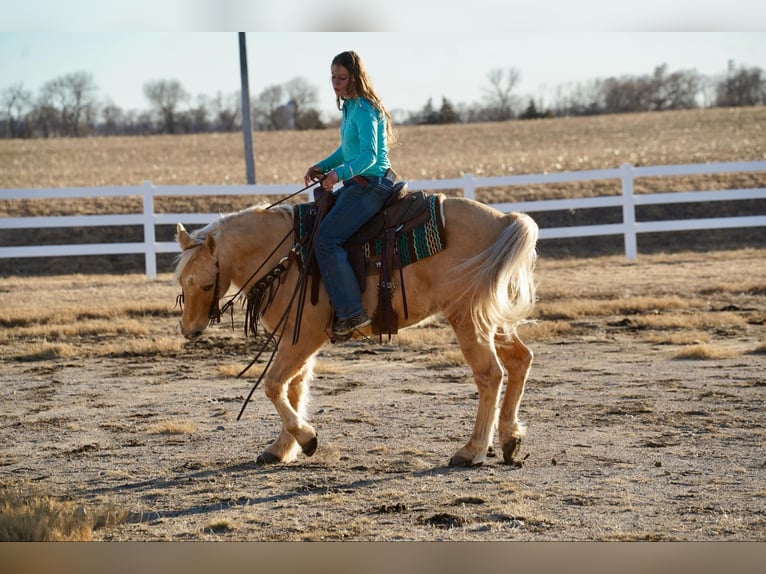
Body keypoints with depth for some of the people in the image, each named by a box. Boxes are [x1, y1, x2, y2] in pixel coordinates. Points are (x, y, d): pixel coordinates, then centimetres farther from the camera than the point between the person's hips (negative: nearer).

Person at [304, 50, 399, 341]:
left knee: (325, 238, -19)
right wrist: (321, 166, 12)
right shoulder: (350, 106, 13)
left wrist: (339, 173, -40)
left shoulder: (364, 110, -17)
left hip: (372, 184, -11)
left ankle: (352, 312, -19)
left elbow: (368, 155, -27)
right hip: (356, 183, 11)